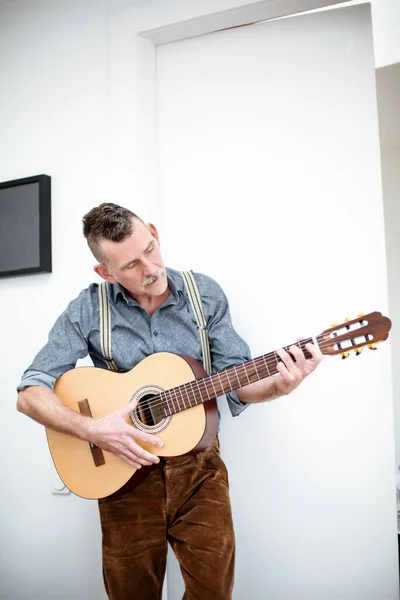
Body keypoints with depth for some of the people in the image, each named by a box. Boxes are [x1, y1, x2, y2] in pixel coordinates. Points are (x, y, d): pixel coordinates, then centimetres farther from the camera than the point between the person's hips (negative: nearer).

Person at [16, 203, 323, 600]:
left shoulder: (205, 294, -4)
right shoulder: (88, 310, -9)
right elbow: (30, 395, -9)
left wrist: (277, 385, -23)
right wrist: (92, 430, -24)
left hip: (198, 467, 1)